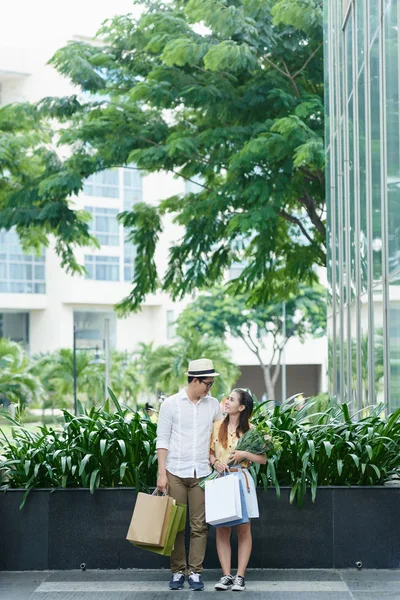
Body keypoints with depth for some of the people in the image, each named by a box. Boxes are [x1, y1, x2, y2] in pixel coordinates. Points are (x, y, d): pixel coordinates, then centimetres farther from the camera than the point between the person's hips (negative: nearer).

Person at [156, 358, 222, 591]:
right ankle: (178, 571, 12)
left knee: (199, 526, 0)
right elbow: (162, 440, -2)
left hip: (201, 473, 2)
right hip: (175, 473, -2)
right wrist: (162, 473, -7)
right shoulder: (171, 404, -1)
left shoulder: (213, 405, 8)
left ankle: (195, 572, 7)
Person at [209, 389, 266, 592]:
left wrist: (244, 454, -15)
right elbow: (209, 451, 11)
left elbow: (263, 459, -1)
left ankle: (240, 576, 7)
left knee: (243, 530, 2)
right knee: (222, 530, 2)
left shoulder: (250, 430, -1)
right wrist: (215, 461, -8)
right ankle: (226, 575, 6)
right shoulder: (217, 426, 4)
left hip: (241, 479, -2)